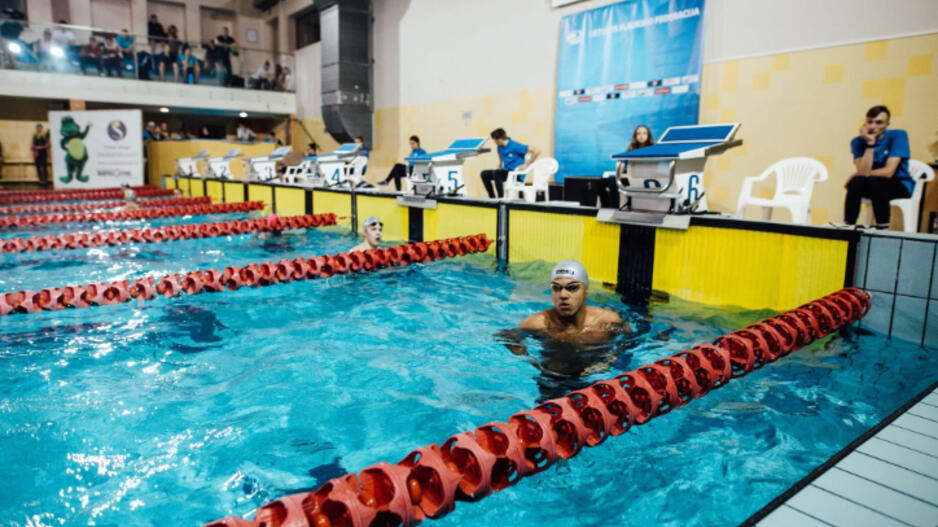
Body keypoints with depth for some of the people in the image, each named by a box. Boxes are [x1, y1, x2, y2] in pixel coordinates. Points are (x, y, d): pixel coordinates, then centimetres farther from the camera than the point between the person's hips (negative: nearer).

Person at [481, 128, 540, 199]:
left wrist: (526, 164, -16)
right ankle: (492, 198, -3)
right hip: (506, 171, 8)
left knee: (495, 173, -31)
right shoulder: (500, 147, 4)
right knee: (484, 174, -4)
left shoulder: (515, 146, -18)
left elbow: (537, 151, -21)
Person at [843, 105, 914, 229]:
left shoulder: (898, 135, -14)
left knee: (874, 182, -33)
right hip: (874, 186, 3)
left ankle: (883, 228, -22)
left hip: (900, 185, -2)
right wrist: (870, 143, -24)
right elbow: (863, 171, -20)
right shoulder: (858, 142, -6)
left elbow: (888, 171, -21)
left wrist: (855, 175, -14)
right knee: (856, 182, -29)